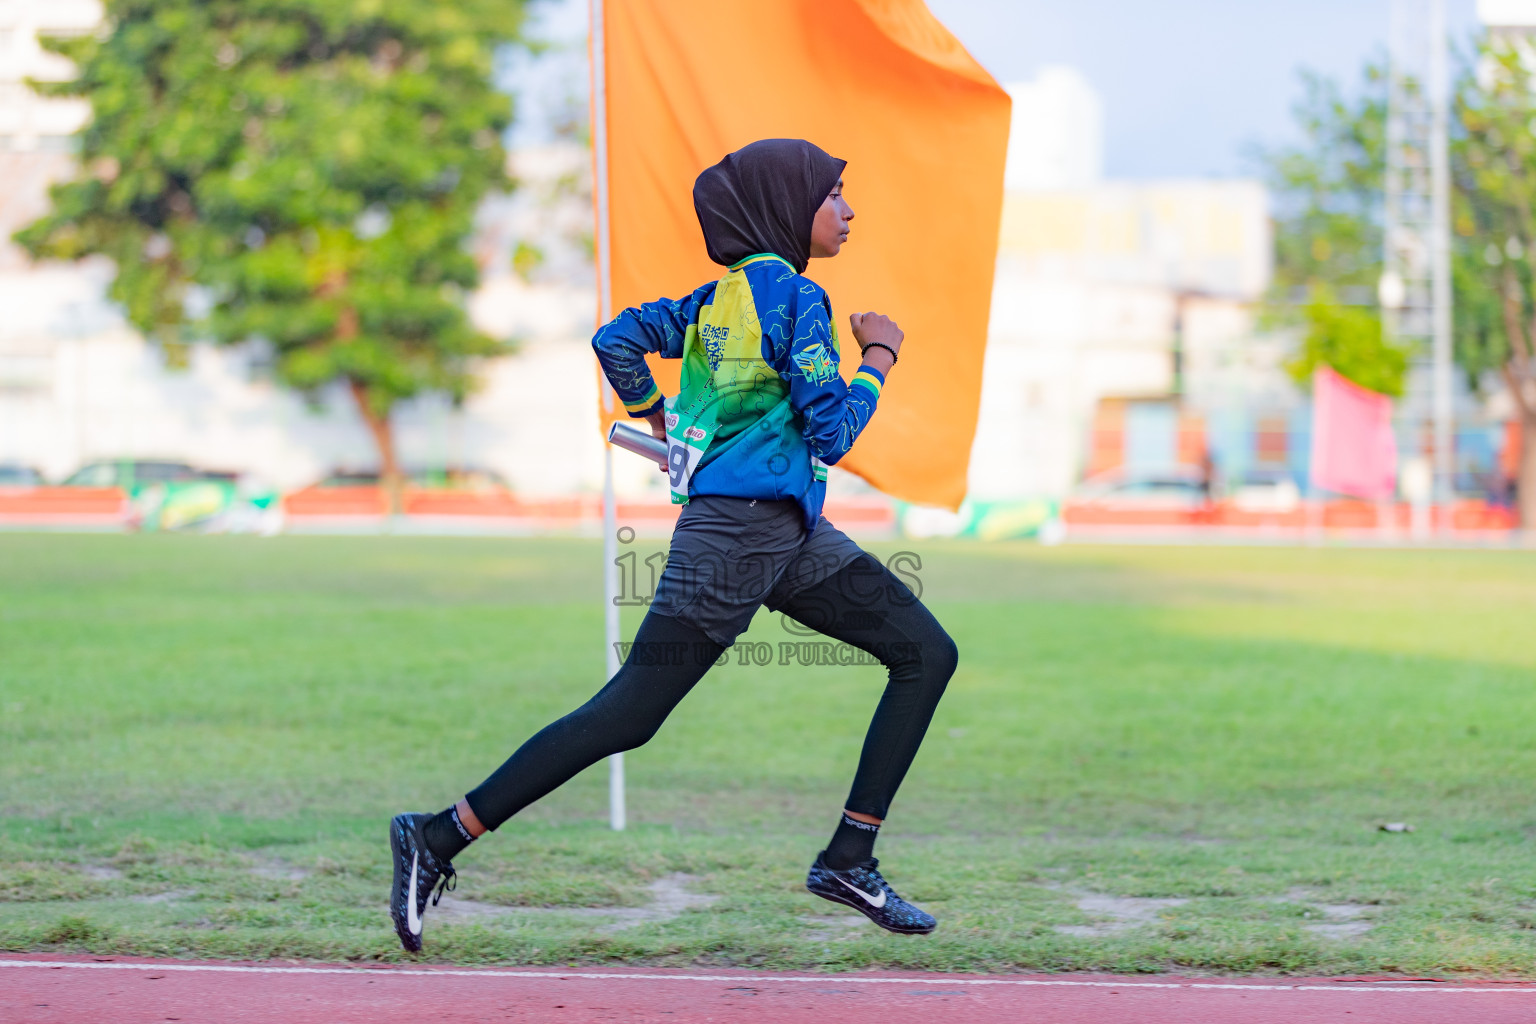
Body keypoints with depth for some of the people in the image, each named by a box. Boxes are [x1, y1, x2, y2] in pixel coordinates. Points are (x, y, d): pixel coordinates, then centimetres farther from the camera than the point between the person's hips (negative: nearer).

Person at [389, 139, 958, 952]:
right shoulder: (792, 296, -13)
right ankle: (438, 839, 0)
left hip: (791, 537, 10)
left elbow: (618, 340, 14)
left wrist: (658, 421, 26)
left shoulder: (728, 292, 12)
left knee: (928, 653, 4)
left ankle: (849, 859, 3)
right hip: (734, 534, -10)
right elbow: (830, 435, -15)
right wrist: (879, 358, -2)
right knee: (624, 717, -7)